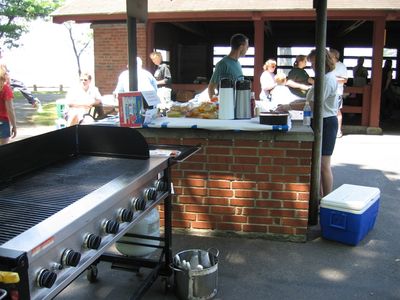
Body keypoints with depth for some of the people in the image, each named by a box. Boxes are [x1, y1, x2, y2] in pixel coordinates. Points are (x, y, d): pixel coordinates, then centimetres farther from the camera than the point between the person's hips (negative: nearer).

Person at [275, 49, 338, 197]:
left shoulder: (327, 80, -18)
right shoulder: (326, 77, 15)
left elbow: (313, 105, -22)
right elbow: (314, 101, 17)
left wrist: (289, 106, -17)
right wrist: (296, 103, 7)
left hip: (325, 123, -11)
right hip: (322, 122, 11)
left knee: (323, 165, -3)